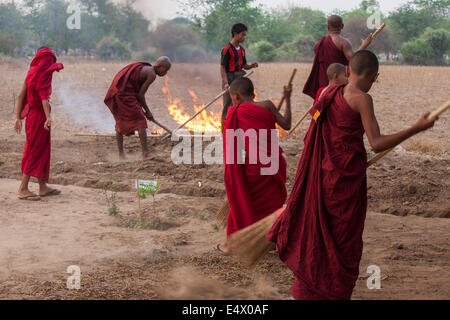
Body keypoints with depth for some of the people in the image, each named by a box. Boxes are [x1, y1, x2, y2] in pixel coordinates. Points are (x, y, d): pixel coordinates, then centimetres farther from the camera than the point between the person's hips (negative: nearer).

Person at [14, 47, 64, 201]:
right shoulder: (44, 74, -14)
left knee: (42, 151, 15)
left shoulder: (31, 72, 8)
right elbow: (44, 97, -27)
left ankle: (43, 187, 23)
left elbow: (21, 96, 8)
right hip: (39, 116, -8)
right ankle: (23, 189, 0)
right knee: (35, 152, -3)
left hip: (32, 115, 8)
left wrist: (18, 117, 11)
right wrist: (48, 117, -38)